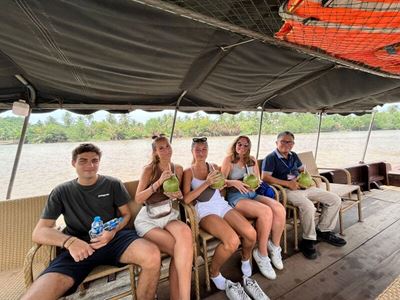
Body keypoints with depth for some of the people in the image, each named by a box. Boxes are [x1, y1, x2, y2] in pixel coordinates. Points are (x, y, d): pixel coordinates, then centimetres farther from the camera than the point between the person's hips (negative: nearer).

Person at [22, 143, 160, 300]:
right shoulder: (61, 192, 10)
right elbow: (38, 232, 5)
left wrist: (113, 231, -11)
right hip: (77, 247, 1)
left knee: (152, 255, -28)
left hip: (114, 239, 0)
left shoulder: (113, 184, 8)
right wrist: (69, 241, -16)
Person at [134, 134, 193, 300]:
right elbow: (138, 199, -7)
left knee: (185, 232, -32)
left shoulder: (178, 169, 7)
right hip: (148, 219, -3)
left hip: (170, 216, 3)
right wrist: (159, 182, -18)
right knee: (182, 249, -25)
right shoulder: (149, 169, -4)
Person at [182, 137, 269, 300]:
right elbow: (186, 199, -14)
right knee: (232, 241, -28)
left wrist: (221, 183, -5)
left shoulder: (214, 167, 13)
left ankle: (245, 260, 18)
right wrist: (206, 183, -19)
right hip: (204, 210, -4)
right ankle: (214, 274, 4)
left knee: (251, 233, -18)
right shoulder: (188, 172, -1)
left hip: (222, 205, 5)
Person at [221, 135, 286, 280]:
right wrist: (234, 182, -23)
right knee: (266, 212, -30)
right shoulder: (229, 160, 2)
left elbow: (258, 180, 17)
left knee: (280, 209, -21)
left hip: (253, 194, 6)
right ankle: (262, 254, -9)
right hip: (236, 196, -5)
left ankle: (275, 246, 3)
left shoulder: (252, 160, 17)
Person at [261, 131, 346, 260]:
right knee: (308, 206, -34)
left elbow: (302, 170, 27)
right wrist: (288, 183, -20)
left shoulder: (293, 155, 17)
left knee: (335, 200, 5)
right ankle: (308, 240, -10)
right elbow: (265, 177, -19)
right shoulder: (271, 158, -8)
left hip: (304, 187, 9)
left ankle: (322, 231, 17)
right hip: (286, 190, -8)